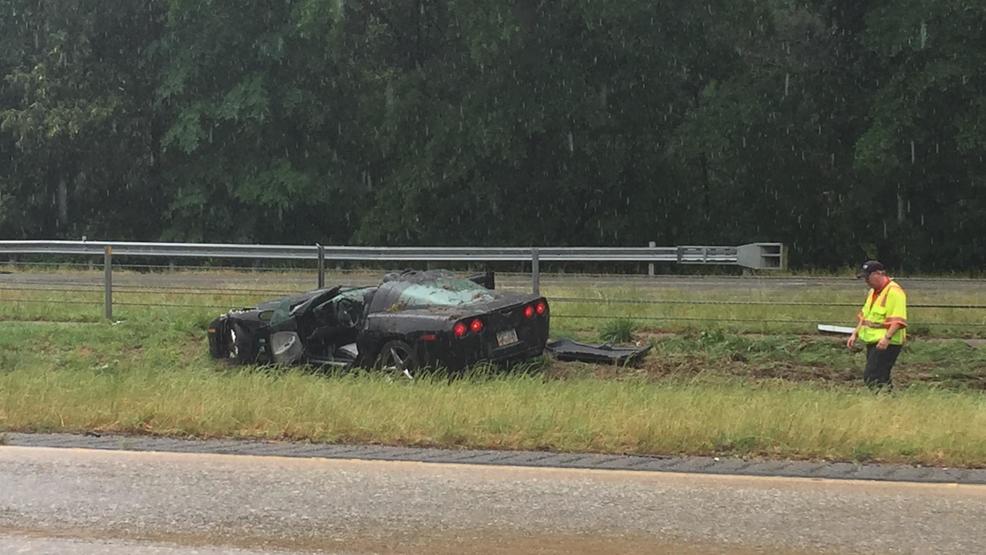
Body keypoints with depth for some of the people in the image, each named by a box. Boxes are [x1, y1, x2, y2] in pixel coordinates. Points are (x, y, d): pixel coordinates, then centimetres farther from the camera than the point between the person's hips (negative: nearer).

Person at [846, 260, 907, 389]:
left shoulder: (894, 291, -13)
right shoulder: (872, 292, 17)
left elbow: (898, 320, -21)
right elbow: (864, 316, 27)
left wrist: (887, 337, -31)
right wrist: (855, 334, 18)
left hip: (886, 344, -10)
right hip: (872, 342, 10)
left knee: (871, 378, -18)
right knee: (881, 379, 8)